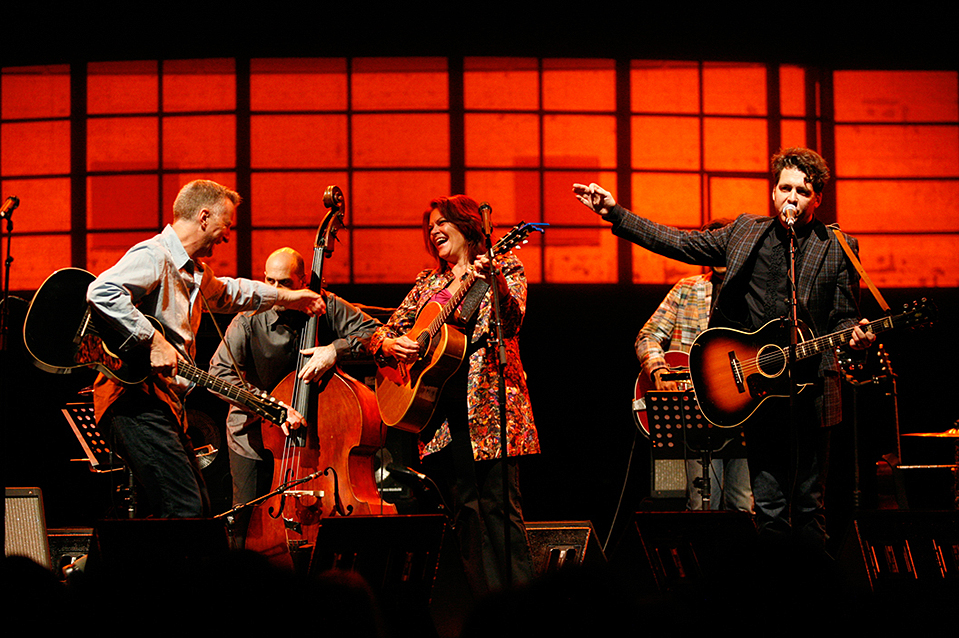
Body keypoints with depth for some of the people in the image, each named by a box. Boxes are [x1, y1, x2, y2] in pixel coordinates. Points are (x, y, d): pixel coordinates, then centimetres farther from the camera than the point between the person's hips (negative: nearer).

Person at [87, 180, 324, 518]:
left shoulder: (194, 272, 22)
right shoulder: (153, 256, -12)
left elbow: (227, 292, 45)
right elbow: (101, 292, -29)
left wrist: (286, 297, 48)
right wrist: (153, 340, -28)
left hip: (165, 402, 11)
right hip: (136, 402, -11)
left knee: (200, 510, 11)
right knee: (186, 512, -19)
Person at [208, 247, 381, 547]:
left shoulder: (325, 307, -10)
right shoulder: (249, 322, -17)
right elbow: (219, 374, -26)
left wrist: (336, 349, -28)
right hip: (254, 437, -2)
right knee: (248, 523, -4)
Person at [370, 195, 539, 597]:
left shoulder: (505, 267, 6)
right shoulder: (428, 283, 20)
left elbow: (511, 322, -12)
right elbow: (381, 336, 21)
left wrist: (495, 282, -31)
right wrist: (389, 345, -3)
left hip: (488, 396, -5)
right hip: (441, 407, 5)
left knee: (498, 502, -12)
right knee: (465, 507, 2)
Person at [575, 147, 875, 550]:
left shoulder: (837, 248, 3)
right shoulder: (745, 232, 10)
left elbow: (844, 318, 5)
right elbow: (680, 244, 12)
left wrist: (855, 336, -19)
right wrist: (614, 213, 8)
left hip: (812, 387, -2)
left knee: (808, 505, 3)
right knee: (768, 506, 5)